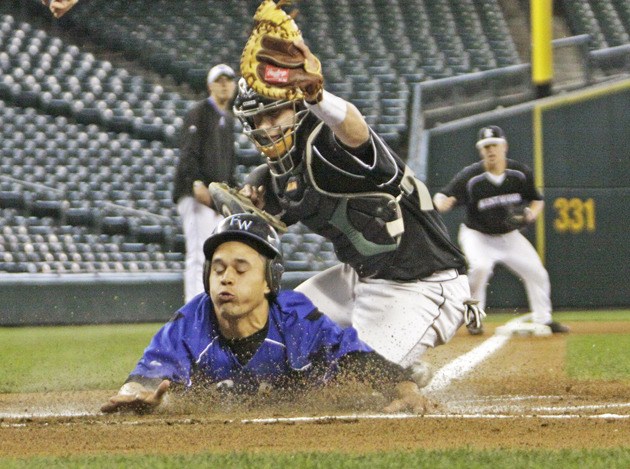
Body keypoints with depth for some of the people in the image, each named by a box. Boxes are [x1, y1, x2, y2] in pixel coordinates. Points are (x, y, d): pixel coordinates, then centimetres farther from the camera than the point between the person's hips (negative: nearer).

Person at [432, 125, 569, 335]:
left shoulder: (520, 173, -11)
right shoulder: (470, 176, -22)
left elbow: (537, 200, 3)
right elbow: (443, 196, -26)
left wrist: (531, 214, -19)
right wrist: (441, 203, -50)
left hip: (510, 236, 4)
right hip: (478, 235, -4)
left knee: (536, 272, 2)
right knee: (480, 268, -31)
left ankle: (543, 319, 22)